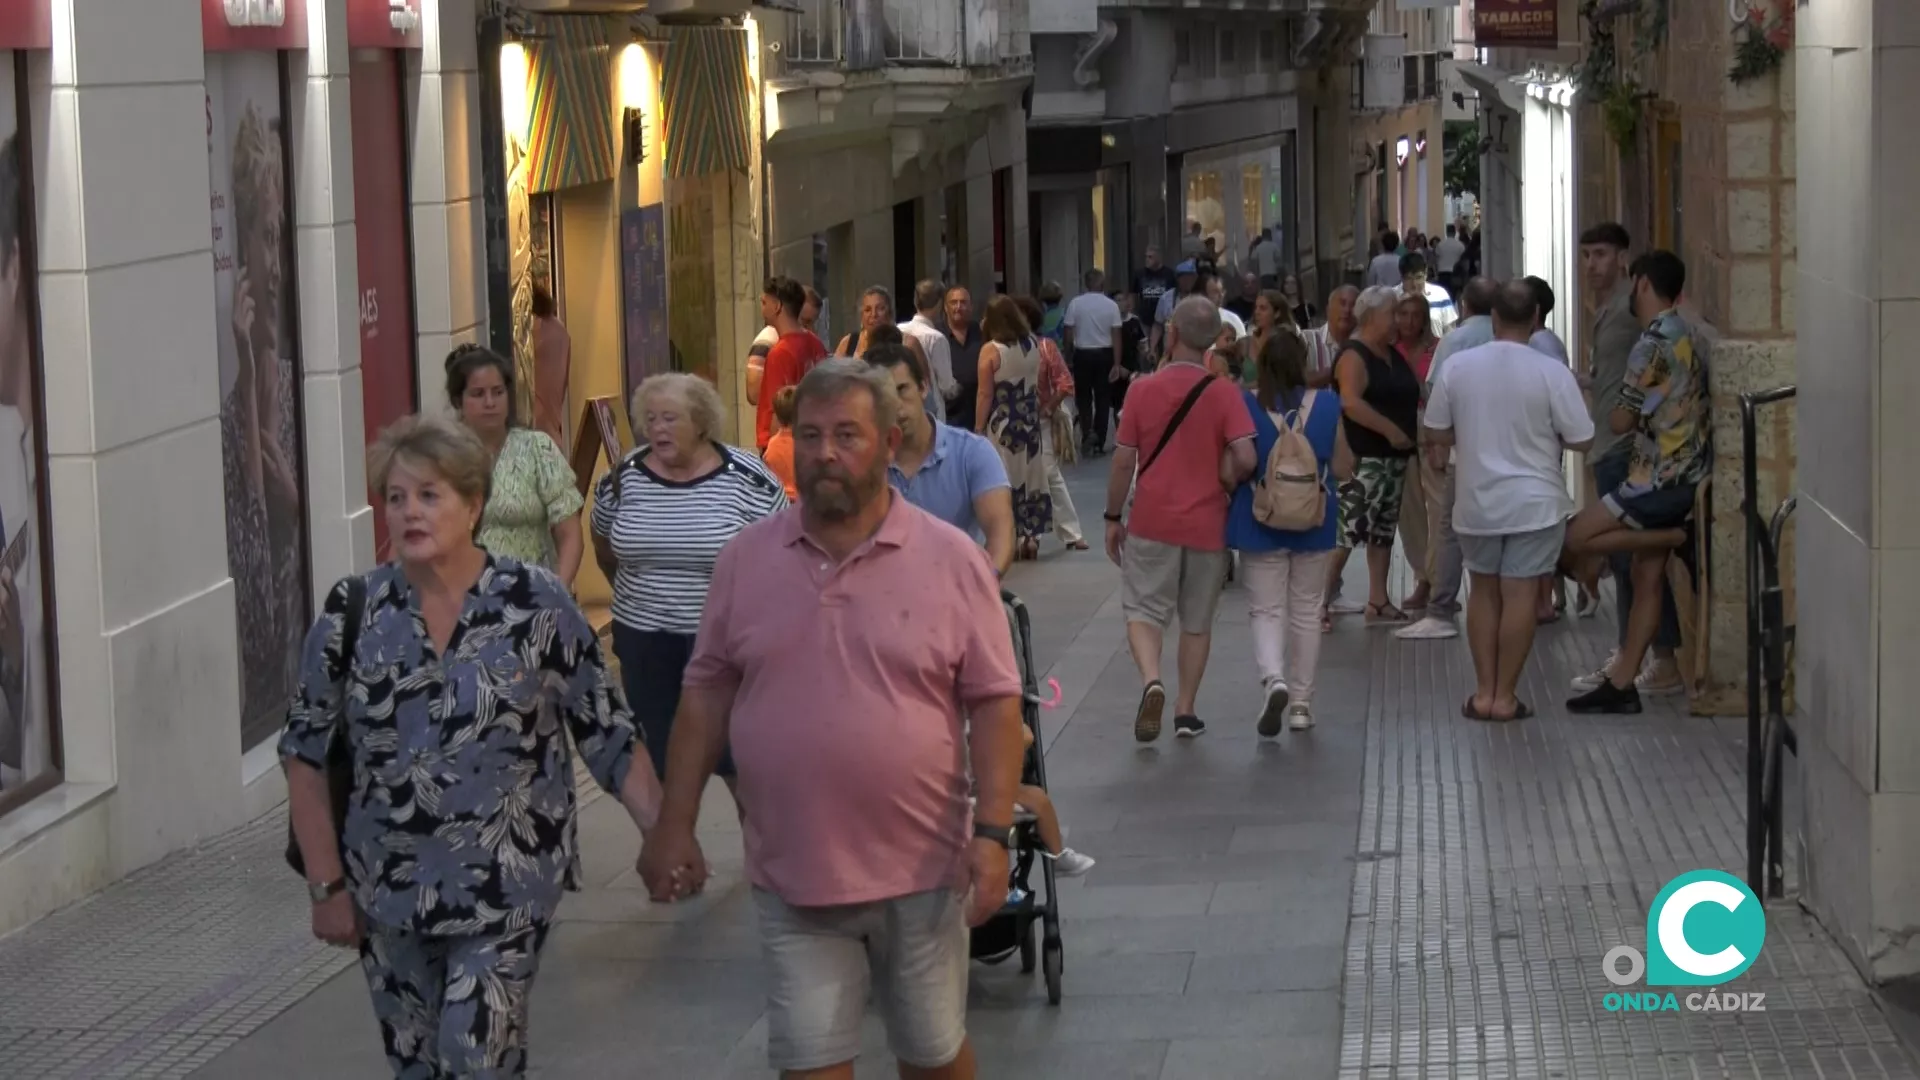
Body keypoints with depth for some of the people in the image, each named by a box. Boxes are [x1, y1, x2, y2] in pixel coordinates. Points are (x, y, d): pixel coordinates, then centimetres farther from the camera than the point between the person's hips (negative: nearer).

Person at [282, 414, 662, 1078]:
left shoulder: (537, 606, -7)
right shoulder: (352, 612, -2)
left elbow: (608, 737, -3)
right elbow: (306, 754, 3)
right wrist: (327, 884, 0)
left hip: (503, 891, -3)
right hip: (388, 892, 3)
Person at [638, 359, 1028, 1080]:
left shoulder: (951, 560, -5)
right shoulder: (747, 560, 2)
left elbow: (994, 703, -5)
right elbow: (706, 696, 7)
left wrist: (993, 833, -13)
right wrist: (675, 825, 3)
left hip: (919, 871, -1)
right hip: (790, 877, 2)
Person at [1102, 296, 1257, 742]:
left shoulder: (1143, 390, -6)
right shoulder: (1224, 393, -8)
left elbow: (1123, 460, -3)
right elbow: (1244, 457, -18)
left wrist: (1113, 517, 8)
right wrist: (1225, 482, 4)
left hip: (1151, 521, -1)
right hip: (1206, 524, 1)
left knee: (1143, 611, 6)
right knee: (1197, 621, 15)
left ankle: (1151, 681, -19)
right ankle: (1186, 709, 18)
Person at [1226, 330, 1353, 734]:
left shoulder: (1245, 406, -11)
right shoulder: (1326, 405, -6)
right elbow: (1342, 468, -2)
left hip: (1261, 523, -2)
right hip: (1314, 523, 2)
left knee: (1267, 610, 5)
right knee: (1306, 611, 14)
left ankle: (1273, 680, -21)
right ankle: (1301, 703, 19)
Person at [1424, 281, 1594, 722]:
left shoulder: (1457, 366, -5)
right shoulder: (1551, 373, -13)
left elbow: (1433, 432, 2)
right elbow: (1581, 439, -9)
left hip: (1476, 502, 3)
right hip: (1533, 502, -3)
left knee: (1483, 592, 16)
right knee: (1519, 596, 3)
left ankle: (1484, 692, 15)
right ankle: (1505, 696, 5)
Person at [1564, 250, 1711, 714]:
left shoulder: (1653, 345, -16)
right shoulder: (1691, 338, 12)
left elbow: (1621, 421, -9)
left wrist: (1614, 410, 12)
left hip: (1660, 480, -10)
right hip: (1685, 475, 10)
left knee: (1574, 540, -8)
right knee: (1647, 580, 10)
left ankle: (1674, 537, -4)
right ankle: (1621, 685, 11)